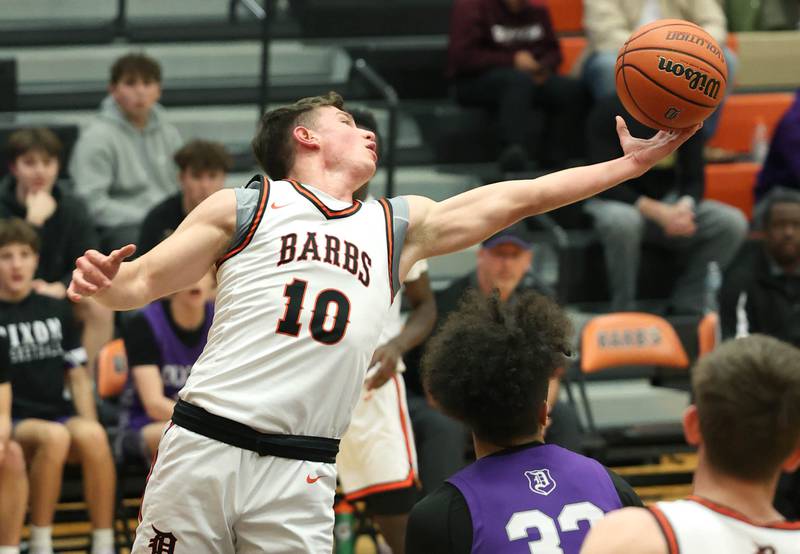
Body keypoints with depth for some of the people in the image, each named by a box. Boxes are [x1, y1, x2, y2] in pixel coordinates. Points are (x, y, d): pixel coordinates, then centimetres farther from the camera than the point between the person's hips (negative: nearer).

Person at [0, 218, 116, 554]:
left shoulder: (56, 310, 16)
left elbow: (78, 375, 15)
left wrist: (88, 421, -1)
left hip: (59, 414, 3)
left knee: (92, 436, -32)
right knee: (54, 437, -37)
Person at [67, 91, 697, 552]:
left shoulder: (398, 226, 18)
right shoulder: (243, 208, 6)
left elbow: (516, 198, 17)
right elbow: (144, 281, 5)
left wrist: (629, 164, 14)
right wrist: (103, 281, -18)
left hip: (302, 473, 3)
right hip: (205, 444, -3)